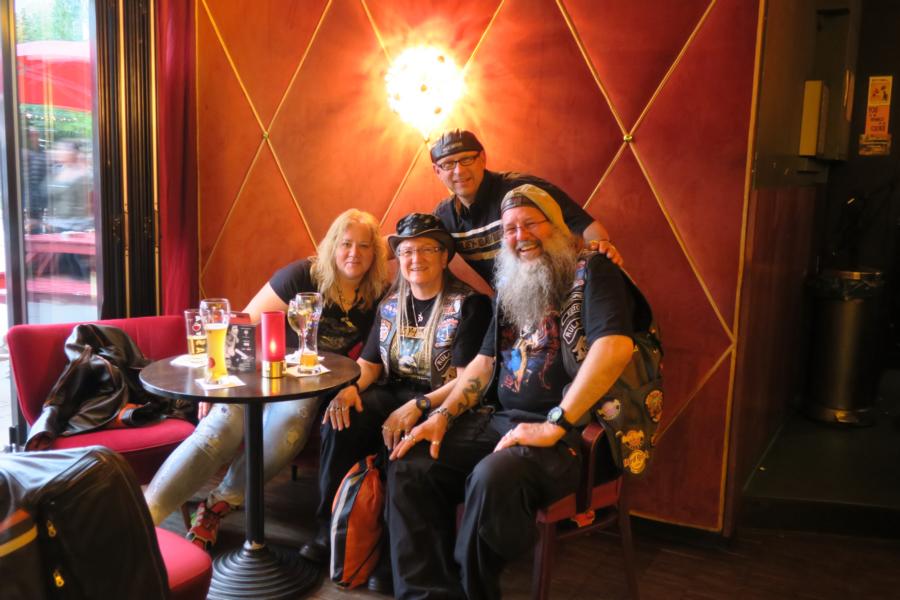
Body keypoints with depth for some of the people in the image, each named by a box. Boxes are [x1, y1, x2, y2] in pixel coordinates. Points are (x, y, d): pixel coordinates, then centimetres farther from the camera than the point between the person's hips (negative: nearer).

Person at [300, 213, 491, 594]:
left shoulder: (469, 305, -6)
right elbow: (370, 362, 16)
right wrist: (350, 387, -7)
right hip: (393, 392, 5)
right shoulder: (391, 304, 13)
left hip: (440, 403, -5)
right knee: (338, 422, -23)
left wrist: (418, 407, -26)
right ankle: (328, 529, -7)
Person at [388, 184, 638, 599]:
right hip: (501, 421, 8)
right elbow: (484, 361, 21)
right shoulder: (512, 287, 19)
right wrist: (442, 415, 5)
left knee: (492, 478, -35)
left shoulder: (591, 271, -6)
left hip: (572, 432, -8)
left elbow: (615, 347, -22)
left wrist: (553, 425, -24)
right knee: (410, 464, -6)